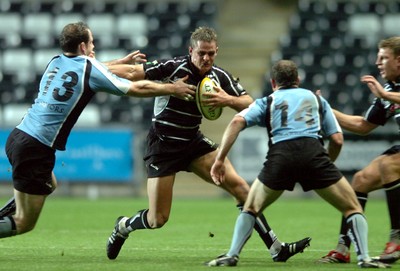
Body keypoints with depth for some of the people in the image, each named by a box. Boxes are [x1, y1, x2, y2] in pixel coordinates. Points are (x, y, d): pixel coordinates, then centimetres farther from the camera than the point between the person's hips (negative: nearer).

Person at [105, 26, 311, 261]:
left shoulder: (220, 76, -3)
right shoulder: (173, 67, -19)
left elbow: (249, 104, -5)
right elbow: (134, 73, -21)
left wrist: (228, 100, -26)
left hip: (193, 141, 5)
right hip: (162, 145, -5)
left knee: (238, 185, -9)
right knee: (157, 219, -5)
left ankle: (277, 249, -6)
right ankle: (123, 226, 31)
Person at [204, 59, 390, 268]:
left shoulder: (266, 102, 27)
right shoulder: (316, 99, 30)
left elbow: (237, 122, 9)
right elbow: (337, 139, 22)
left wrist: (220, 160, 9)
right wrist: (327, 165, 39)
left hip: (279, 156, 0)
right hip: (313, 153, 0)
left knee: (250, 209, 23)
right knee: (352, 208, 13)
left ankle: (231, 256, 10)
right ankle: (363, 258, -4)